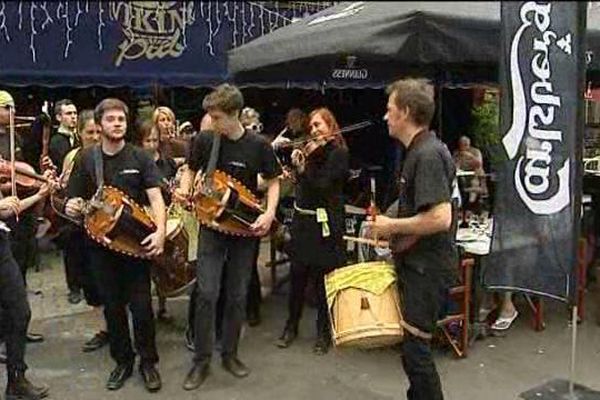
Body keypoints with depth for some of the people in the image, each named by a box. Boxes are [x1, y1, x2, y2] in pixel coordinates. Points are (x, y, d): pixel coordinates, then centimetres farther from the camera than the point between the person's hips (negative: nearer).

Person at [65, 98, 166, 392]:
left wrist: (160, 231, -27)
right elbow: (75, 202, 6)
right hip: (101, 243, 2)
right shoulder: (86, 159, 2)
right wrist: (72, 209, -18)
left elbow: (155, 197, -11)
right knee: (112, 306, 11)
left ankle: (148, 361, 19)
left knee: (141, 306, 0)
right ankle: (122, 361, 27)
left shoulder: (140, 157, -3)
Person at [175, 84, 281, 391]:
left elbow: (273, 182, 1)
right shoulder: (204, 140, -6)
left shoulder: (258, 145, -9)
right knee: (207, 293, -6)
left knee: (238, 295, 9)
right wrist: (184, 189, -9)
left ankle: (229, 353, 26)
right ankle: (202, 360, 9)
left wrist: (269, 213, -14)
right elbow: (191, 170, 11)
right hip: (212, 226, 0)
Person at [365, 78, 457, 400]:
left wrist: (392, 225, -16)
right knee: (413, 345, 20)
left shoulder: (428, 155, -19)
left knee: (415, 349, -2)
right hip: (416, 262, 10)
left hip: (428, 267, -10)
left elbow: (440, 218, -27)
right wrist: (393, 231, 11)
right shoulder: (417, 151, 13)